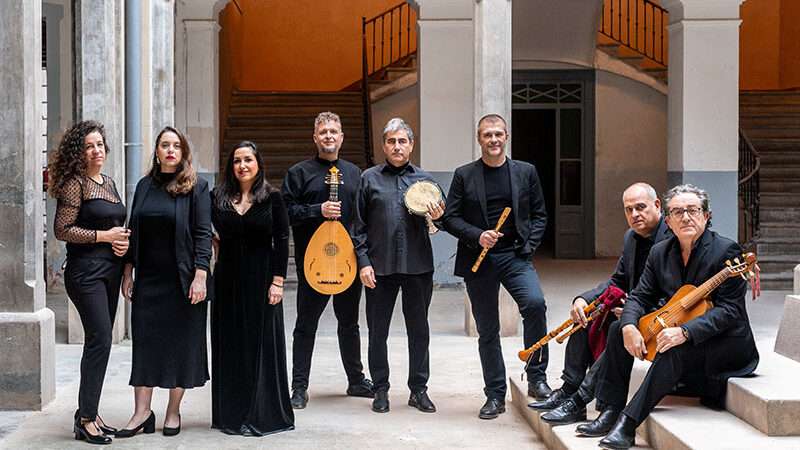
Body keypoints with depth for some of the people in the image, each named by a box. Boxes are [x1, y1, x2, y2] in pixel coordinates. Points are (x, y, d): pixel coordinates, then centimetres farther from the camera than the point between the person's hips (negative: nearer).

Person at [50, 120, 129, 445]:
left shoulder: (109, 183, 16)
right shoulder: (75, 183, -8)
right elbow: (62, 229, -14)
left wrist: (123, 241, 6)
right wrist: (105, 236, -13)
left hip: (110, 271, 8)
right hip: (86, 270, -8)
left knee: (100, 342, 9)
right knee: (100, 340, -12)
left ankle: (88, 413, 17)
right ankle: (86, 420, -6)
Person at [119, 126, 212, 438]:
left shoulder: (196, 187, -3)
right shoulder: (145, 186, 10)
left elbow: (203, 233, -8)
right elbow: (133, 232, 13)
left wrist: (200, 275, -16)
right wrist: (128, 274, 8)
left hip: (182, 280, -4)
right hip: (148, 279, 4)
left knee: (181, 340, 3)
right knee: (144, 339, 1)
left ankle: (173, 411, 14)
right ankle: (142, 412, 6)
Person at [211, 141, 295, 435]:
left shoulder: (271, 197, -2)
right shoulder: (218, 198, 5)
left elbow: (282, 240, -5)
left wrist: (277, 281, -11)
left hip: (261, 278, -3)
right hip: (228, 279, 3)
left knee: (262, 344, 2)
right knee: (230, 346, 7)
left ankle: (263, 414, 12)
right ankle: (232, 413, 17)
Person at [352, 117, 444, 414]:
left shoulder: (425, 180, 10)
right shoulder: (369, 178, 5)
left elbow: (438, 218, 15)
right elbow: (359, 225, 3)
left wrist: (437, 217, -9)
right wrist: (363, 262, -5)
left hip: (418, 265, 1)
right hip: (380, 266, -1)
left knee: (419, 330, 7)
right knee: (377, 331, 5)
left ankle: (418, 389, 17)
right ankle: (381, 389, 17)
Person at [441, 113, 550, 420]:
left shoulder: (526, 172, 7)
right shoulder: (464, 175, 3)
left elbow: (539, 214, 11)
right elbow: (450, 218, 1)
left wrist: (529, 246, -2)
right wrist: (478, 236, -14)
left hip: (516, 256, 0)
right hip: (479, 259, 0)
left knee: (535, 303, -25)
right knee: (487, 331, 6)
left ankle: (536, 377, -10)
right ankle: (495, 396, 17)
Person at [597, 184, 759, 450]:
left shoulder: (727, 251, -17)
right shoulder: (660, 252, 4)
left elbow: (729, 310, -24)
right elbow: (640, 297, 4)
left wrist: (685, 332, -35)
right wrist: (629, 326, -19)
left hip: (725, 341, -7)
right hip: (675, 330, 7)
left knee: (674, 350, -35)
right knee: (618, 329, -4)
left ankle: (628, 425, -35)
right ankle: (610, 413, -6)